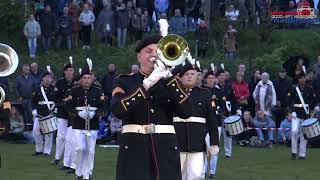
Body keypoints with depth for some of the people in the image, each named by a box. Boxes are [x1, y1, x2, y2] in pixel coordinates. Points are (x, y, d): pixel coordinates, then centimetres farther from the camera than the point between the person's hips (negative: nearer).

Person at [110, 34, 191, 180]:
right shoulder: (124, 82, 8)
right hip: (134, 150, -2)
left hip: (166, 151, 2)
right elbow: (118, 110, -13)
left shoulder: (169, 83, 14)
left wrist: (169, 77, -11)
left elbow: (185, 112, -4)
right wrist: (148, 83, -17)